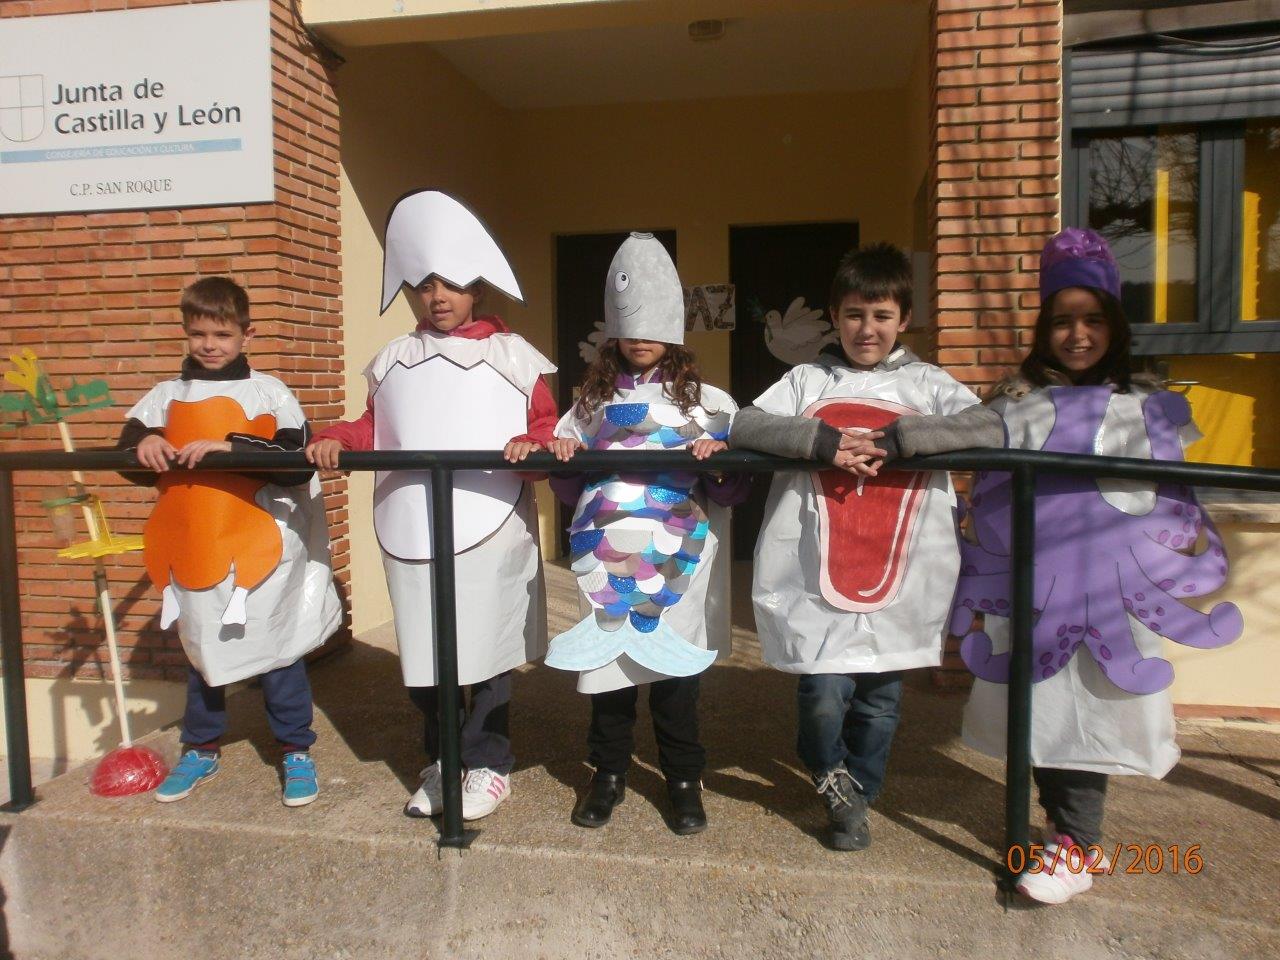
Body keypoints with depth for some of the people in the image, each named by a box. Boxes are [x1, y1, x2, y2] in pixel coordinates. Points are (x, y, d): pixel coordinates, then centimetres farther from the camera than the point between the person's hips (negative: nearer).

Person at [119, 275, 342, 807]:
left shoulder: (269, 394, -4)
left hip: (259, 547, -4)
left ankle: (296, 750, 21)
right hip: (192, 548, 4)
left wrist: (227, 447, -24)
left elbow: (299, 466, -15)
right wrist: (144, 446, -14)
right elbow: (128, 455, 8)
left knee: (277, 650, 6)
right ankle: (201, 749, 34)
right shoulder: (167, 395, 8)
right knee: (201, 652, 17)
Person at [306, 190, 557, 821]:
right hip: (411, 528, 4)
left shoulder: (510, 355, 3)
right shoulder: (392, 362, 13)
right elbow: (375, 429, 15)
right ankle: (442, 760, 30)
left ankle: (488, 765, 23)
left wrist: (531, 442, -23)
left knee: (485, 653, 5)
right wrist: (336, 439, -4)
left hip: (489, 528, -3)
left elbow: (546, 424, -1)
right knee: (422, 653, 10)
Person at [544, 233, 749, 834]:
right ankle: (609, 772, 28)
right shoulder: (594, 399, 12)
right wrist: (563, 458, -6)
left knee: (674, 675, 6)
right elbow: (569, 487, 14)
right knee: (608, 668, 9)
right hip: (607, 563, 2)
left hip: (675, 565, -2)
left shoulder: (707, 401, 5)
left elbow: (733, 490, 1)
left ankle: (683, 780, 24)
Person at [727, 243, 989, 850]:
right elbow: (745, 425, -3)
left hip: (902, 578, 1)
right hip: (818, 575, -1)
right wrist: (820, 439, -18)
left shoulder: (927, 384, 8)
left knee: (880, 700, 10)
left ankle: (856, 798, 37)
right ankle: (831, 775, 29)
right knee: (824, 694, -6)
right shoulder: (808, 379, 8)